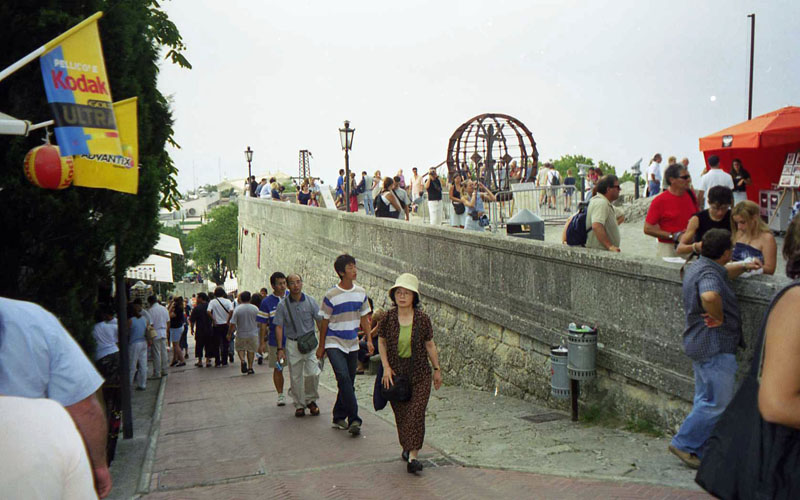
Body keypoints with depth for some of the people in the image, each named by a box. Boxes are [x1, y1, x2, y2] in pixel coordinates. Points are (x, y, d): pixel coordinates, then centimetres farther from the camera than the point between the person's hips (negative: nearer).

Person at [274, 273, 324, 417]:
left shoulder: (310, 301, 0)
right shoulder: (282, 305, -2)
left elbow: (320, 322, 4)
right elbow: (279, 327, 0)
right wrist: (280, 349, -6)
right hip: (292, 344, 0)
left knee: (312, 373, -10)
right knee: (295, 376, 4)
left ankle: (311, 400, 13)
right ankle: (299, 405, 17)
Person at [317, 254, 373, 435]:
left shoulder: (361, 293, 5)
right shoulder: (331, 296, -9)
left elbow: (364, 318, 12)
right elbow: (325, 323, -2)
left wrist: (369, 339, 4)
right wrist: (321, 347, 3)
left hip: (352, 344, 5)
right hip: (334, 344, -5)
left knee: (348, 382, 8)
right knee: (343, 377, -21)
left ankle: (339, 417, 22)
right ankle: (353, 419, -21)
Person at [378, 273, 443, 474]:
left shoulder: (422, 319, -7)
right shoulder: (388, 317, -6)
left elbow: (430, 345, 4)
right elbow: (381, 342, 5)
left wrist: (437, 369, 9)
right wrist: (386, 367, -3)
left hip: (419, 372, -1)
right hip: (396, 372, 1)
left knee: (416, 413, -9)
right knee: (401, 413, 8)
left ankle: (412, 456, -7)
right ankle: (406, 447, 30)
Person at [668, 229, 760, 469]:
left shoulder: (699, 267, 13)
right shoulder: (709, 274, -22)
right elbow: (710, 296, -46)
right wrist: (719, 318, -28)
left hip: (701, 345, 11)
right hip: (715, 347, -11)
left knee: (705, 400, 16)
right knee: (718, 403, -3)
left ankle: (699, 450, 23)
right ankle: (683, 444, 2)